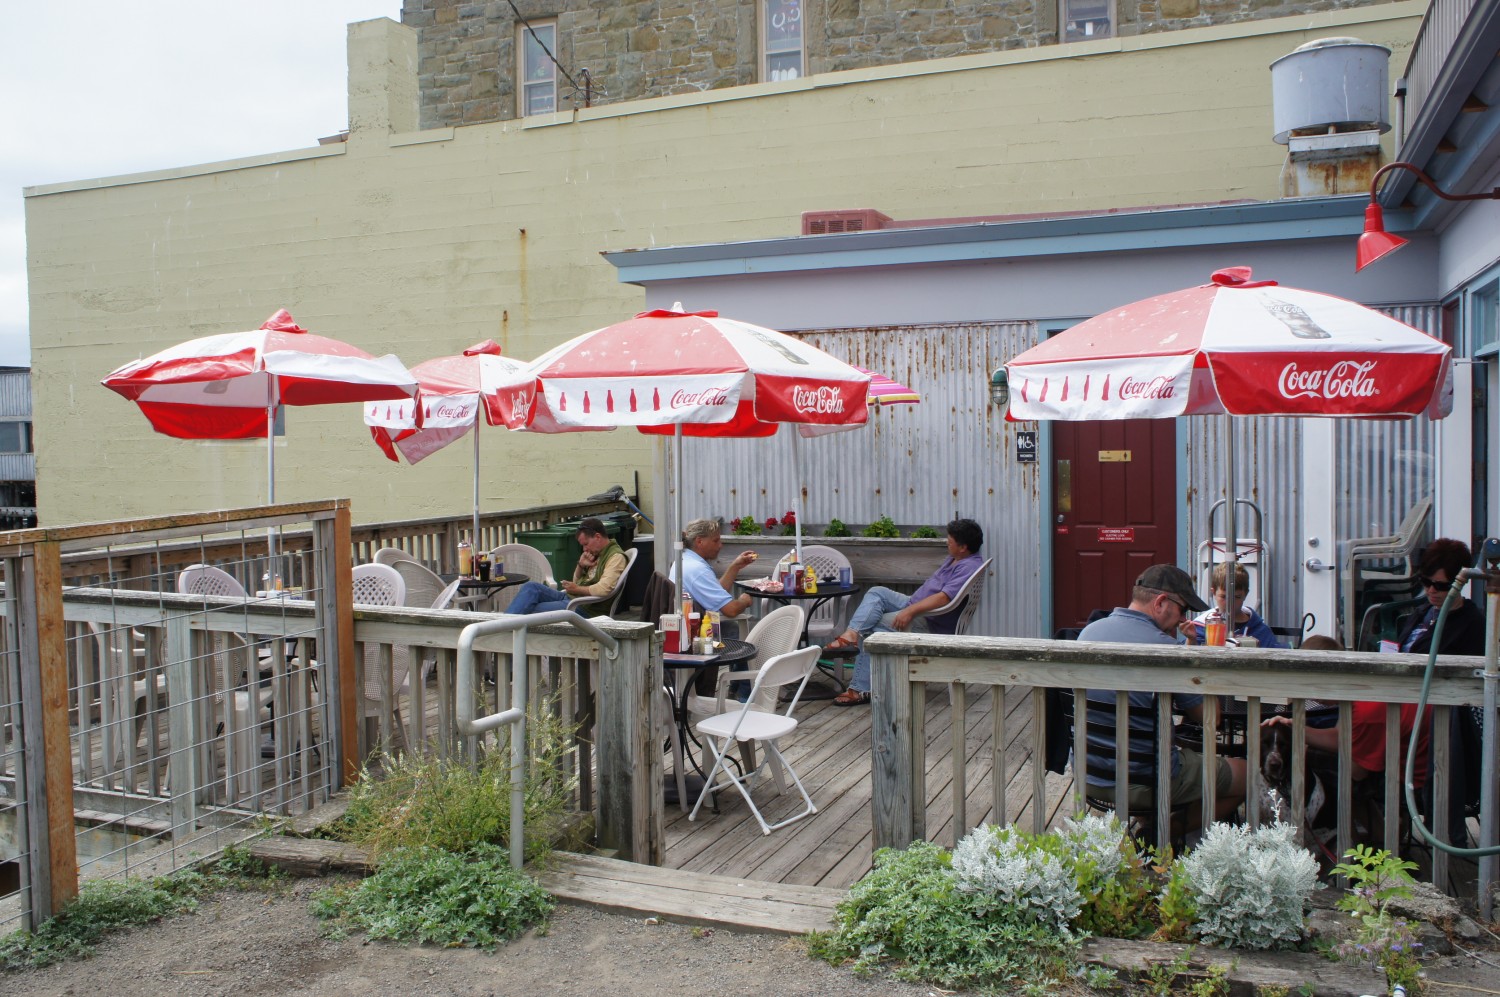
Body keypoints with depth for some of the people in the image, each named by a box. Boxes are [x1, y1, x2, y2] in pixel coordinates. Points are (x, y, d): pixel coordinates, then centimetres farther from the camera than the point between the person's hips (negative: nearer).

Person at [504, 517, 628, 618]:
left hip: (587, 608, -9)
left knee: (533, 610, -20)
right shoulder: (596, 553, 19)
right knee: (531, 587, -12)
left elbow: (604, 589, -25)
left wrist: (577, 589, -10)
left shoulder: (616, 556, -11)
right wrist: (581, 566, 4)